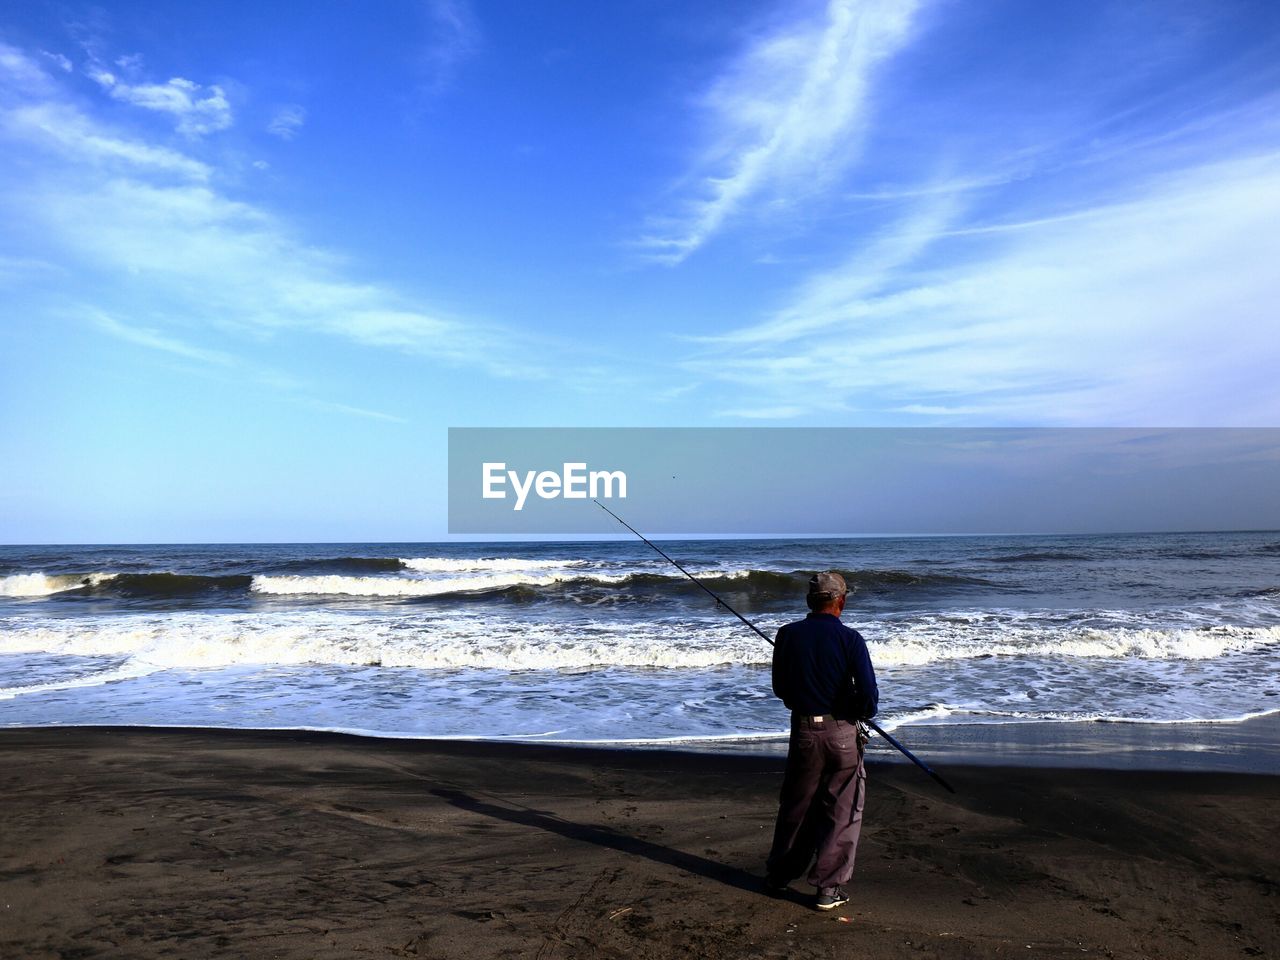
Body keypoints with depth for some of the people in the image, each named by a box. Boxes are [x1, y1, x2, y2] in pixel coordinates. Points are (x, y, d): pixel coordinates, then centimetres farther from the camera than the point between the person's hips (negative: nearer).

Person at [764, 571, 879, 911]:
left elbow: (779, 687, 7)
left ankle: (779, 875, 29)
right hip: (842, 733, -3)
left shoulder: (788, 635, -2)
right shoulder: (849, 638, -12)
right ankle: (829, 888, 11)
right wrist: (863, 712, 6)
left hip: (804, 732, 3)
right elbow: (868, 692, -15)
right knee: (842, 812, 9)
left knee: (795, 806, 17)